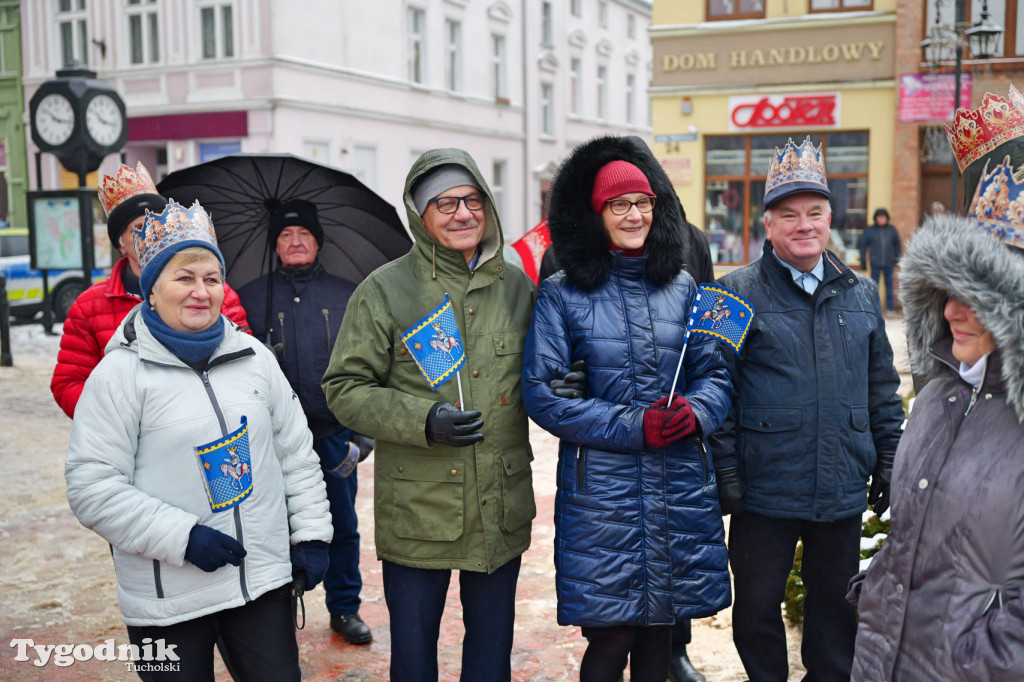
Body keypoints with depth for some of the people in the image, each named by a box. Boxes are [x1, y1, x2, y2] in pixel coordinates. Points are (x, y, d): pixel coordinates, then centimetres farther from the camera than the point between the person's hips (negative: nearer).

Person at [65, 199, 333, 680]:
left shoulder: (253, 357, 6)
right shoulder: (120, 374, -8)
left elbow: (296, 452, 12)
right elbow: (92, 488, -12)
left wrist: (311, 533, 7)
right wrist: (181, 537, -17)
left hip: (265, 579, 4)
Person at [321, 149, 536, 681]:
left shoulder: (517, 286, 7)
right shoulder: (385, 290, -6)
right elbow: (345, 389, -7)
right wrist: (423, 420, -19)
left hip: (502, 511, 3)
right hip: (416, 511, -3)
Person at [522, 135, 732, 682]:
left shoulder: (681, 287, 10)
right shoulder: (561, 295, -1)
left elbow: (715, 372, 11)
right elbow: (542, 393, -7)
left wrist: (695, 412, -12)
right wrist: (631, 426, -15)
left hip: (681, 484, 4)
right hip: (601, 487, -3)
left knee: (658, 631, 14)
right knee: (610, 636, 0)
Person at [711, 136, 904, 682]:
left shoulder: (861, 293, 8)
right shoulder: (737, 293, -6)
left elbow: (882, 384, 15)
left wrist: (888, 461, 12)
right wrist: (727, 472, -11)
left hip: (843, 491, 4)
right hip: (765, 489, -3)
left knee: (836, 603, 17)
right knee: (757, 606, 10)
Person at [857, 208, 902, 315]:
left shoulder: (891, 229, 5)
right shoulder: (870, 230, -1)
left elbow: (898, 244, 17)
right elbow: (862, 245, 3)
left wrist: (897, 256, 11)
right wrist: (863, 261, 2)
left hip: (889, 263, 2)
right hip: (875, 263, -2)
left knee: (889, 285, 4)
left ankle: (890, 307, 10)